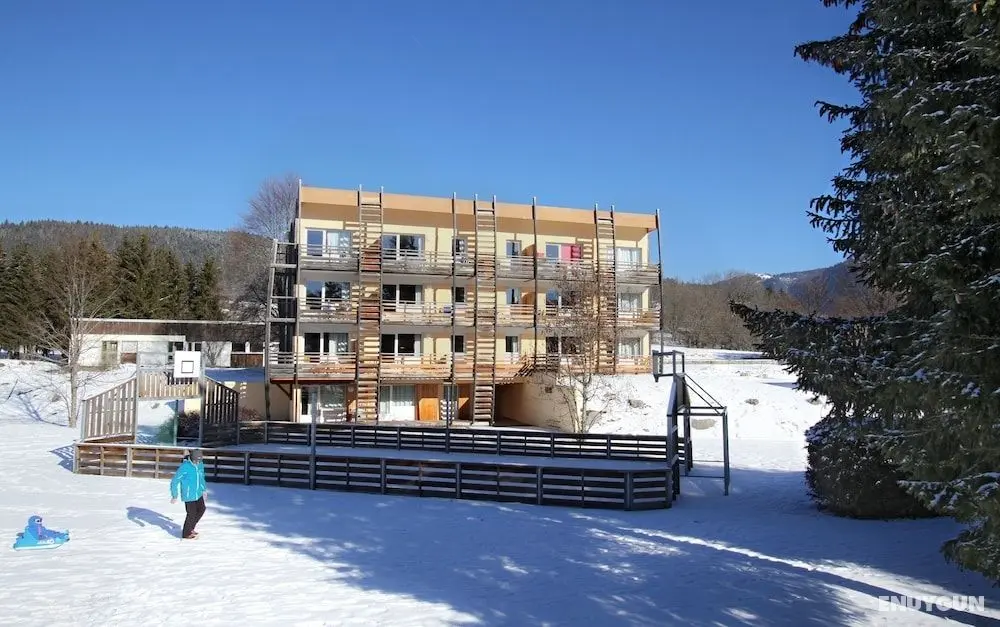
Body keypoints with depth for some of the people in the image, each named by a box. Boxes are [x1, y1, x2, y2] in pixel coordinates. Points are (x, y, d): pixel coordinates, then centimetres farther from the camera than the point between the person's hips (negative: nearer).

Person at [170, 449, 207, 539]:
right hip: (188, 495, -7)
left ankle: (190, 528, 37)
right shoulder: (184, 467, -24)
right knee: (192, 514, 3)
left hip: (198, 493, 7)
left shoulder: (200, 464, -4)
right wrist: (174, 496, -13)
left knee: (201, 509, 18)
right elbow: (175, 481, -17)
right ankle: (186, 534, 24)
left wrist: (204, 490, 19)